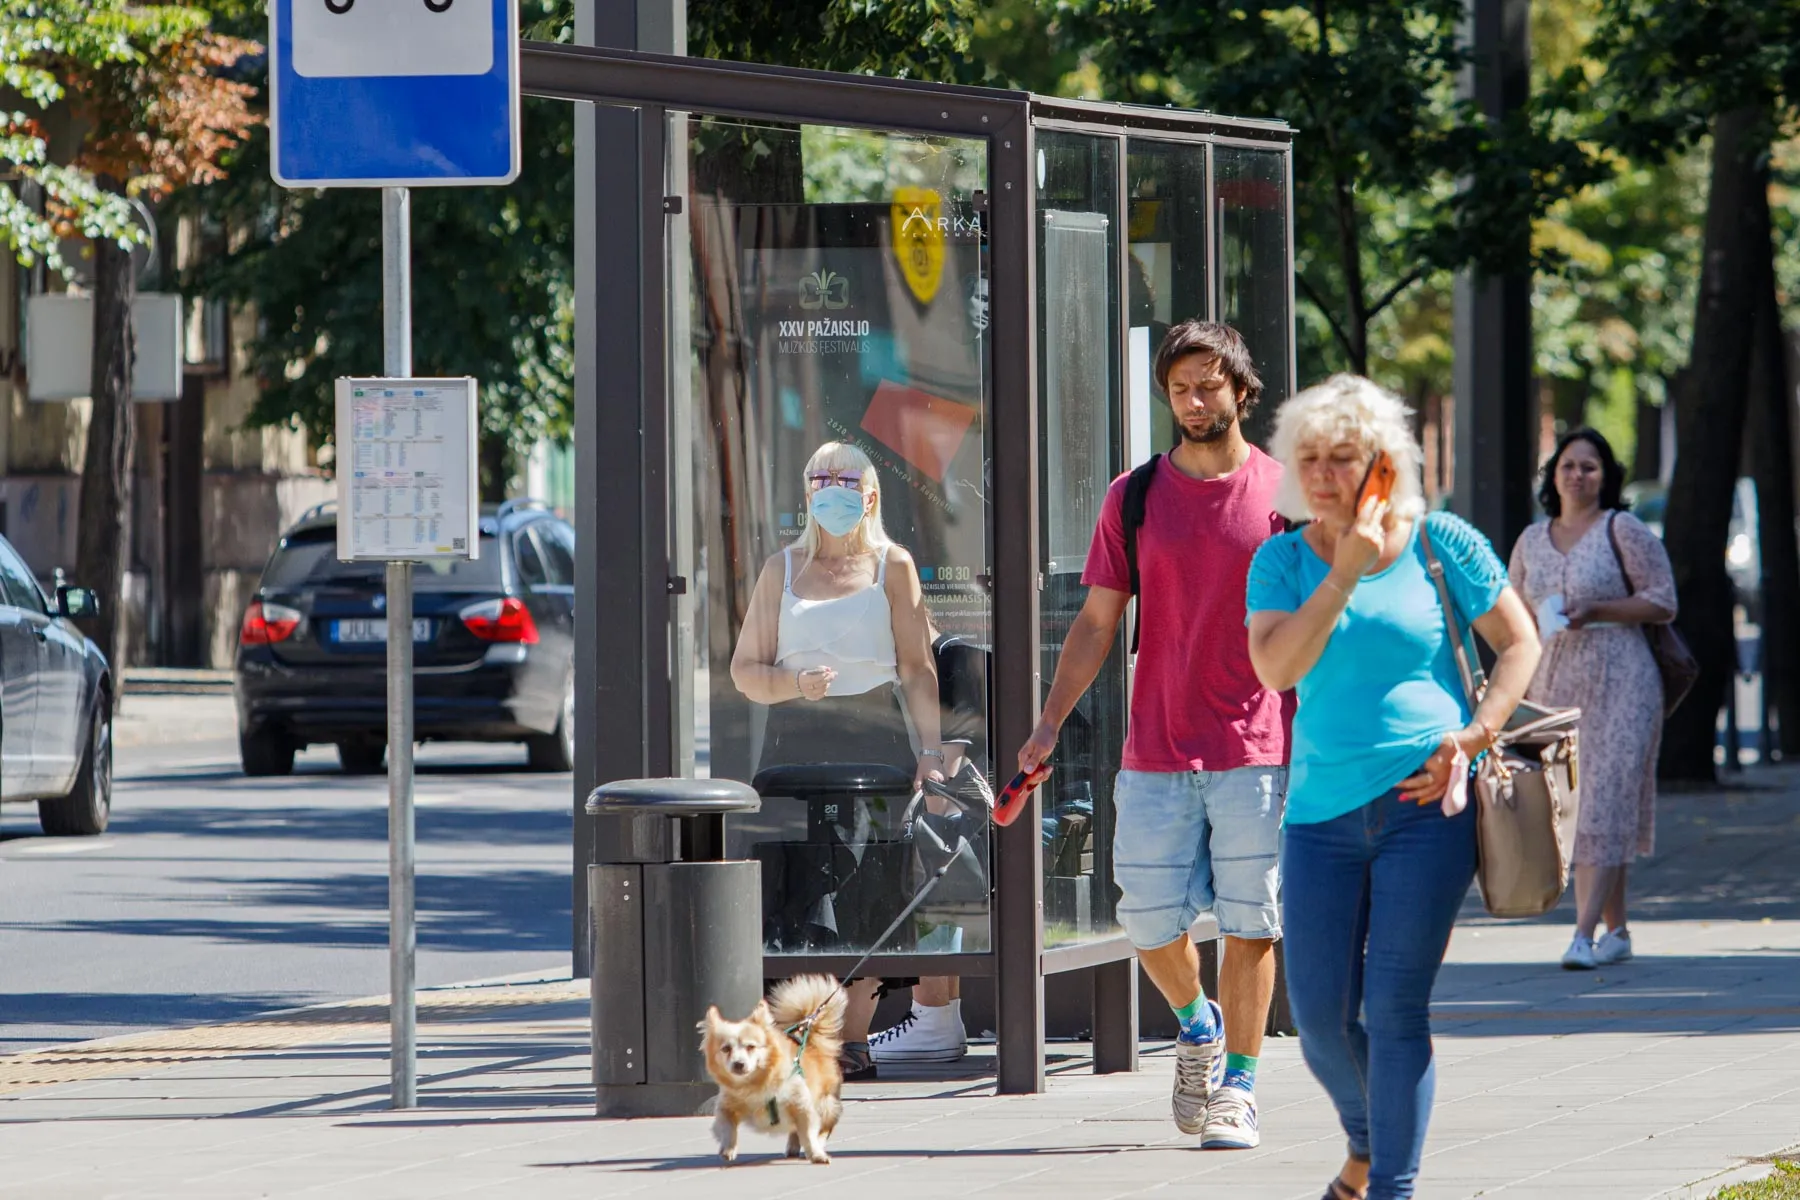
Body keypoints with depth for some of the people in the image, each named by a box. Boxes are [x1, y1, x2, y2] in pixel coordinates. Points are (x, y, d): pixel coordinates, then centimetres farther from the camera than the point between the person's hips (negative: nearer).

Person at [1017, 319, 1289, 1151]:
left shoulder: (1282, 492, 2)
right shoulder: (1134, 497, 7)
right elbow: (1097, 622, 8)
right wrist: (1051, 722, -3)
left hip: (1256, 748, -2)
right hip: (1156, 753, 2)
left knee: (1249, 922, -1)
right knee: (1149, 918, 1)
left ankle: (1238, 1087, 8)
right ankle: (1197, 1027, 30)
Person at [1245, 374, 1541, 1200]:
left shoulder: (1441, 544, 1)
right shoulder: (1284, 561, 6)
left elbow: (1520, 642, 7)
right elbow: (1275, 668, -10)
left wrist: (1472, 738, -6)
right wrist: (1344, 574, -16)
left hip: (1425, 803, -3)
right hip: (1324, 809, 3)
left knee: (1396, 1007, -8)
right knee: (1320, 1015, 2)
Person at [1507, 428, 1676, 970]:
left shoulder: (1624, 531, -2)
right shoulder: (1532, 540, 13)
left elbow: (1662, 601, -5)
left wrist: (1595, 611, -16)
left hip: (1618, 682, -6)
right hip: (1553, 684, 6)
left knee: (1605, 802, -13)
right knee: (1570, 806, 4)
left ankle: (1583, 935, -21)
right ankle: (1616, 931, 13)